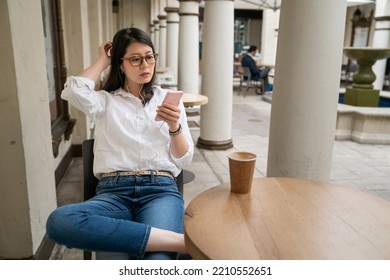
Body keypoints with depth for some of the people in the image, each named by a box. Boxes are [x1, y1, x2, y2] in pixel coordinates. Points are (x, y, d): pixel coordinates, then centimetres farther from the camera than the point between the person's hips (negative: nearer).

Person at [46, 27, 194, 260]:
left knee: (157, 264, -36)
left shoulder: (168, 98, 16)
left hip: (161, 189, -2)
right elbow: (75, 91, -9)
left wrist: (174, 126, -9)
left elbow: (184, 160, 11)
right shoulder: (105, 101, 16)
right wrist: (103, 61, 10)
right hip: (114, 191, 3)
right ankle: (181, 240, -31)